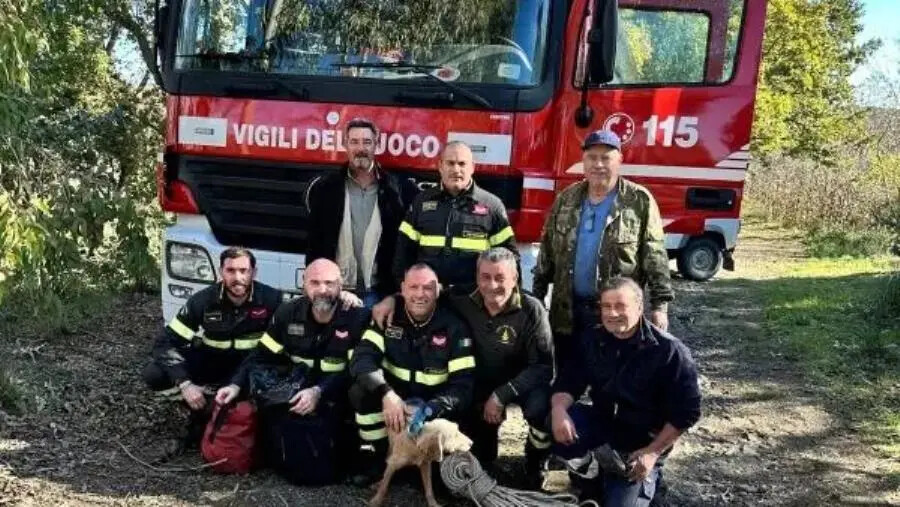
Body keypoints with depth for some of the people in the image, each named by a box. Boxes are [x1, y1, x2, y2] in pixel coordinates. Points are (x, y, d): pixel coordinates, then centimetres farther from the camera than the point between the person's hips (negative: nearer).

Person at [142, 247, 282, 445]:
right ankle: (202, 409, -1)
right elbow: (166, 342, -15)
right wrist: (184, 384, -29)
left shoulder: (271, 299, -20)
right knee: (154, 375, -19)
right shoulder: (203, 301, -15)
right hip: (211, 360, 2)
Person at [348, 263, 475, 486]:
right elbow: (362, 357, -19)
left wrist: (429, 410, -34)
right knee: (360, 392, -26)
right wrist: (386, 394, -38)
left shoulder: (453, 326, -11)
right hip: (393, 398, 2)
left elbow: (463, 384, -16)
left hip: (435, 406, -2)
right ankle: (383, 456, -4)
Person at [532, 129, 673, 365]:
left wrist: (660, 304, -15)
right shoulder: (566, 199, 7)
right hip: (567, 312, 4)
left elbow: (655, 258, -8)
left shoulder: (640, 202, -6)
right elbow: (548, 251, 11)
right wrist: (537, 296, 10)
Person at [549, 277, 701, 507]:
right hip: (602, 423, 4)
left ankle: (646, 479, 21)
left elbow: (686, 411, -15)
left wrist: (653, 452, -18)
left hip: (643, 442, -3)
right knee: (552, 423, -23)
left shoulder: (669, 350, -19)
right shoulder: (591, 339, -4)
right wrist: (559, 410, -27)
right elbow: (569, 381, -4)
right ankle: (591, 469, 1)